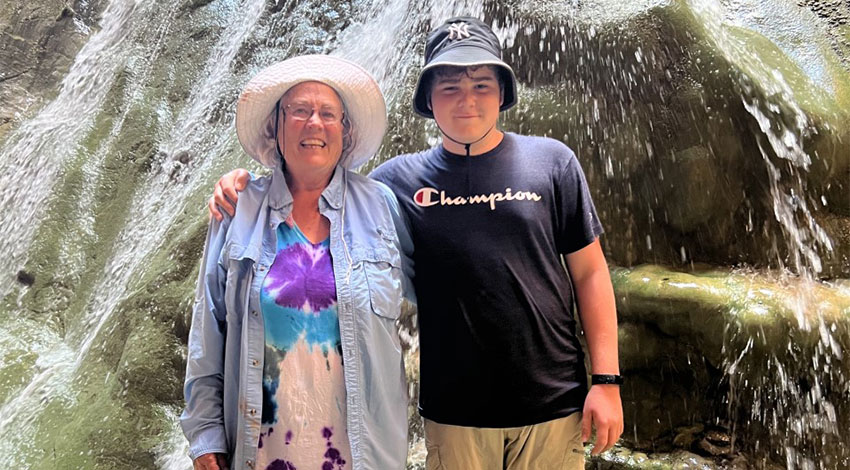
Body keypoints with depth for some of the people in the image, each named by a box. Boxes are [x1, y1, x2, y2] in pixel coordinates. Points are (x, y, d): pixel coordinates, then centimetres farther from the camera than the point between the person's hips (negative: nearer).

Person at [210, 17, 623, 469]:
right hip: (455, 413, 0)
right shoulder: (400, 178, -1)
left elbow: (590, 273, 0)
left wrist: (606, 380, -3)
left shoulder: (552, 161, -1)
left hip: (553, 405, 0)